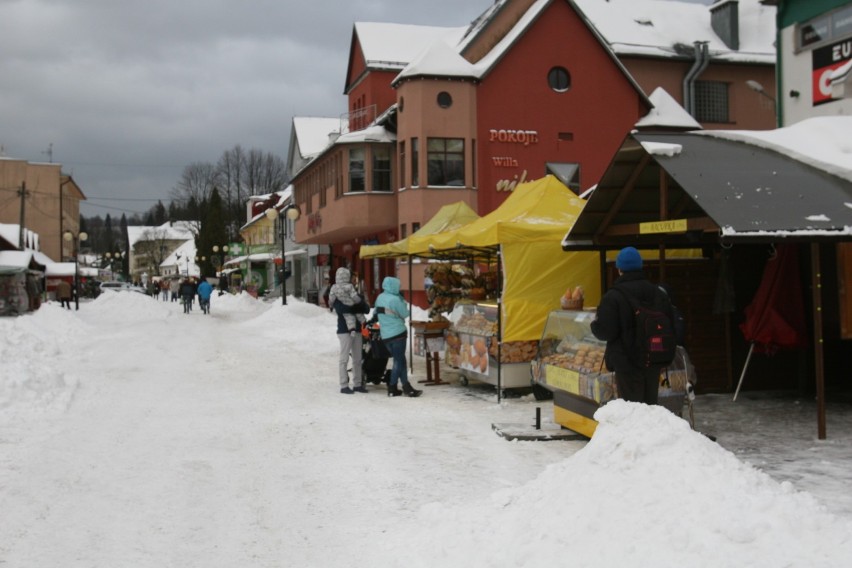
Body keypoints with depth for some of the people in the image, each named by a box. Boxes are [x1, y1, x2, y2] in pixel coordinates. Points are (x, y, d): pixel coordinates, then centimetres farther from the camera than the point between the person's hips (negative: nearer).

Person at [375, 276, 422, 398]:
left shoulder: (379, 298, 6)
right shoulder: (395, 299, -16)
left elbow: (377, 312, 13)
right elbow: (405, 314, -8)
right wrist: (402, 301, 2)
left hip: (385, 335, 7)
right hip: (397, 333, -7)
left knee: (399, 360, 12)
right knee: (399, 361, 2)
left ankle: (406, 387, 11)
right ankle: (392, 387, 1)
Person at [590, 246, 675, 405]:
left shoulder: (614, 296, -15)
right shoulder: (657, 293, 6)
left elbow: (605, 331, -17)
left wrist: (594, 323, 3)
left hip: (627, 362, -6)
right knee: (650, 405, 16)